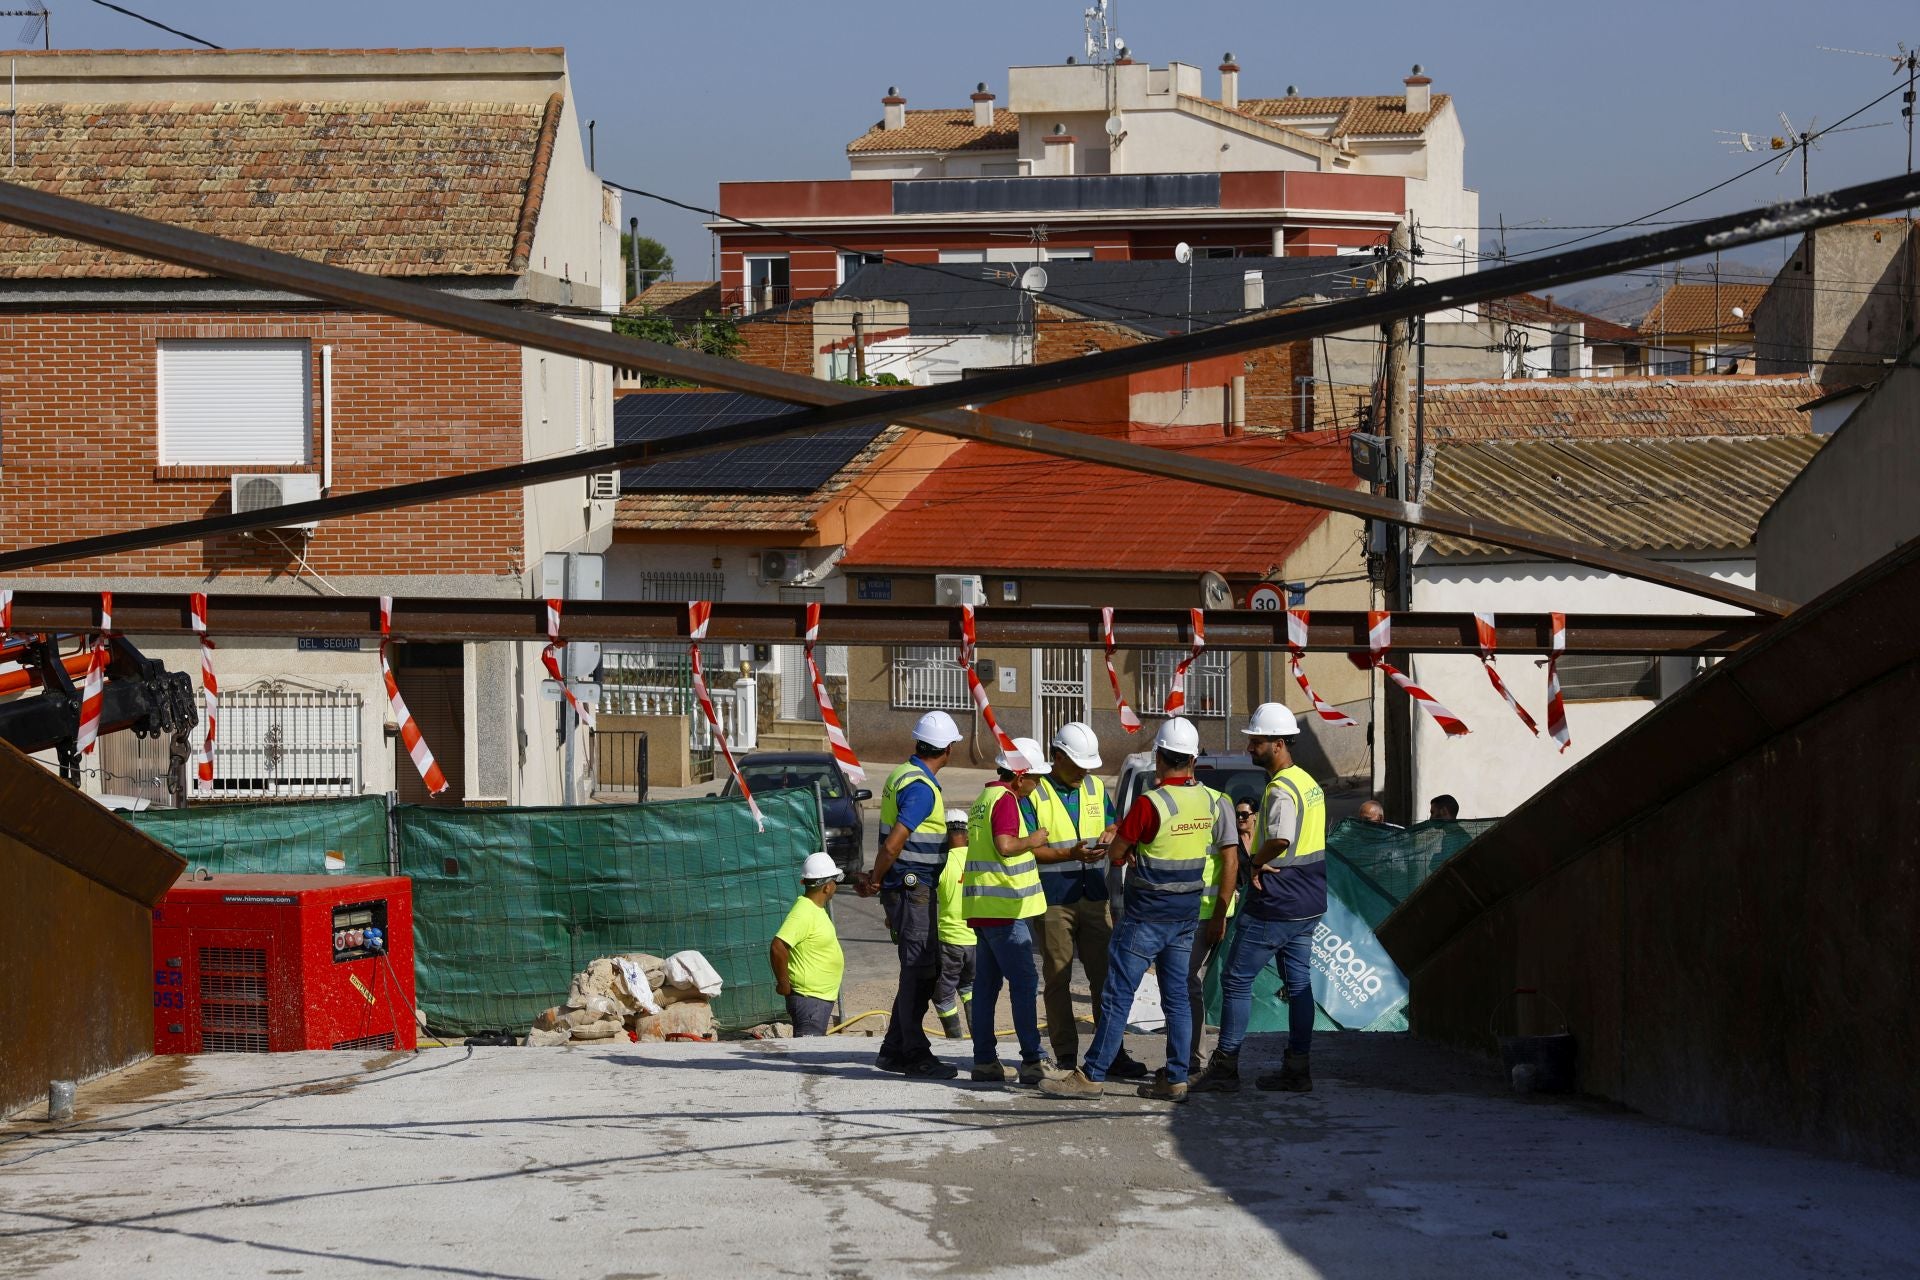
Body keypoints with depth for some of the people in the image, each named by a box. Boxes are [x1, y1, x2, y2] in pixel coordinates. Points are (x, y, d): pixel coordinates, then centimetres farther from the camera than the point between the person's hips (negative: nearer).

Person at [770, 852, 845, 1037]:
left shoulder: (815, 909, 12)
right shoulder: (803, 913, -21)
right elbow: (777, 948, -30)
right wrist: (784, 985, -21)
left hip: (822, 998, 10)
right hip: (809, 999, -10)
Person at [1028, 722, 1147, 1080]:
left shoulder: (1096, 788, 12)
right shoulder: (1035, 793, -6)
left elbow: (1114, 825, 22)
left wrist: (1111, 833, -3)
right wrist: (1069, 854, -22)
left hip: (1093, 897, 5)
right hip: (1053, 901, -5)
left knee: (1105, 976, 4)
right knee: (1058, 980, 1)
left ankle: (1113, 1055, 9)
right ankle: (1066, 1057, 5)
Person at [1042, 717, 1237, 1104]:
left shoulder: (1151, 804, -18)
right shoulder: (1214, 802, 1)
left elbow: (1115, 852, -9)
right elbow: (1229, 856, 7)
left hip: (1145, 916, -6)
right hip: (1187, 915, 6)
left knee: (1118, 995, -2)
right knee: (1176, 996, 11)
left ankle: (1091, 1076, 1)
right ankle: (1176, 1079, 10)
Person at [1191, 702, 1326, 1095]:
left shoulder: (1281, 789, -18)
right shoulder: (1309, 783, 13)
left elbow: (1280, 840, -33)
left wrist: (1255, 862, -15)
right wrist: (1263, 862, 7)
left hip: (1275, 905, -10)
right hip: (1307, 903, 10)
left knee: (1236, 980, -3)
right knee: (1299, 983, 11)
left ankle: (1225, 1067, -1)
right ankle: (1297, 1069, 13)